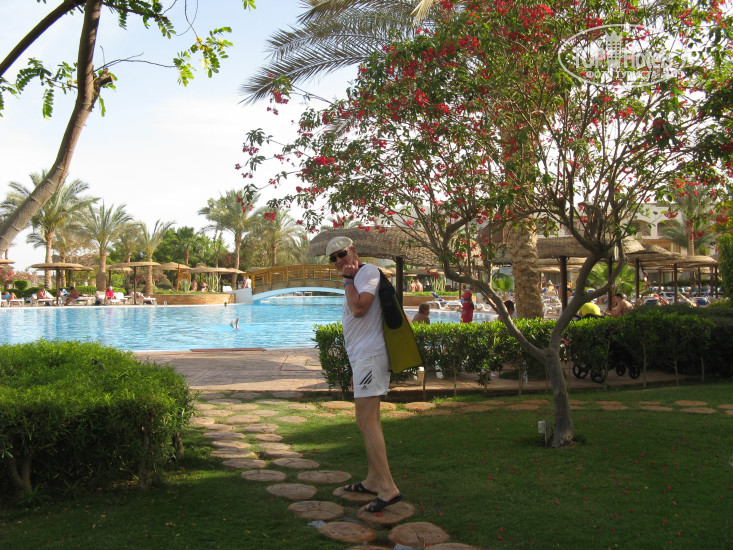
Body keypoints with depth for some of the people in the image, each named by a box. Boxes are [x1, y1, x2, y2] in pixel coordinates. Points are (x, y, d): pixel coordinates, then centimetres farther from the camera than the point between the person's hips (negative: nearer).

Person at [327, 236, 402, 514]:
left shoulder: (368, 271, -8)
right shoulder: (355, 279, 22)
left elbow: (359, 308, -24)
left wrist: (348, 279, -9)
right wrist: (355, 369, 23)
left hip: (369, 356, -11)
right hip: (362, 356, 11)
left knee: (366, 420, -14)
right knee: (368, 420, 14)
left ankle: (388, 487, -13)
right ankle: (373, 480, 23)